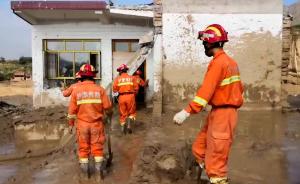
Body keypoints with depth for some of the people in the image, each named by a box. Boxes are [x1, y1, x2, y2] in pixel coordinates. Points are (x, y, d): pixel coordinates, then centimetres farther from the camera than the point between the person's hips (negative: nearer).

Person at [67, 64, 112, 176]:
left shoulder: (76, 90, -4)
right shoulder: (99, 89, -7)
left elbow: (72, 110, -1)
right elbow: (107, 107, -5)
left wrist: (71, 124, 8)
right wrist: (109, 114, 16)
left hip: (82, 123, 1)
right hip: (96, 123, -1)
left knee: (83, 146, 12)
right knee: (97, 145, 9)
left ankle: (84, 166, 20)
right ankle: (98, 166, 16)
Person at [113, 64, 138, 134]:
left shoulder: (117, 79, 3)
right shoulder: (131, 78, 5)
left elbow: (114, 89, -1)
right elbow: (136, 88, 2)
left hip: (121, 97, 0)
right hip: (130, 96, 0)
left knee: (123, 113, 12)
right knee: (132, 112, 12)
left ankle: (123, 126, 8)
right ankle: (129, 124, -5)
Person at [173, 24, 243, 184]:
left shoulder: (218, 62, -16)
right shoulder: (230, 61, 12)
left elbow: (206, 90, -26)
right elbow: (239, 87, 20)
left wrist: (187, 111, -31)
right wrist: (234, 104, 34)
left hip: (221, 114, -10)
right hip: (219, 112, 10)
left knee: (216, 158, -2)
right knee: (199, 149, 18)